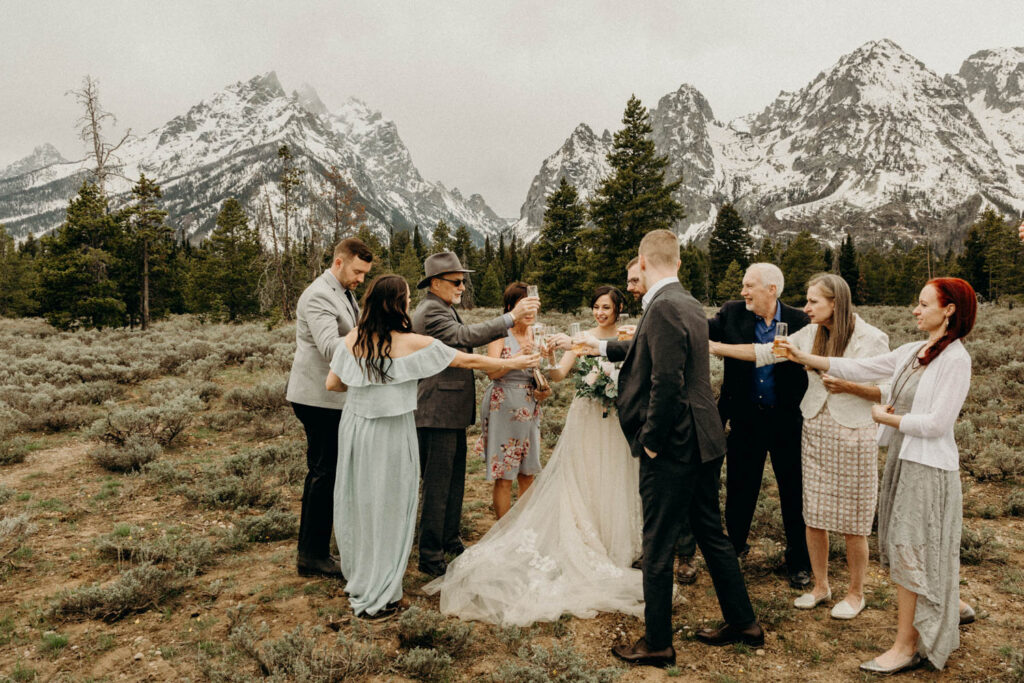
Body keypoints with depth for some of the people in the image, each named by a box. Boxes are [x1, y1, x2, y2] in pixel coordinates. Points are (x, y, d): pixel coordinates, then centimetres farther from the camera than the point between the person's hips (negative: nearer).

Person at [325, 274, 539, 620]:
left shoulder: (352, 339, -3)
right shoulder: (411, 343, -14)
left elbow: (332, 384, 2)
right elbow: (469, 361, -8)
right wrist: (513, 363, 4)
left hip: (355, 428, 5)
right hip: (390, 435, -5)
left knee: (358, 504, 19)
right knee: (386, 508, 7)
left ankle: (358, 581, 39)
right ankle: (377, 597, 18)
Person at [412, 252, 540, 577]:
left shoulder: (443, 309, 18)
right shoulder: (431, 311, -16)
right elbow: (464, 335, -30)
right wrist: (511, 317, -33)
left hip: (452, 413, 11)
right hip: (437, 414, -11)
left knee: (454, 481, 19)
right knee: (437, 486, -3)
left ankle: (450, 540, 33)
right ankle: (430, 556, 7)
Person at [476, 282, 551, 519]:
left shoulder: (536, 334, 9)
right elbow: (492, 372, -19)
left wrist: (544, 391, -1)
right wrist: (521, 354, -27)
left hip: (529, 409, 6)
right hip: (503, 408, -6)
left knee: (527, 474, 14)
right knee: (504, 478, -1)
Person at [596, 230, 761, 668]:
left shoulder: (663, 307, -19)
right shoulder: (689, 304, 10)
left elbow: (667, 383, -26)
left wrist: (651, 441, -15)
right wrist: (605, 348, 38)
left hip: (672, 450, -9)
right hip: (704, 443, 9)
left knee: (658, 548, 5)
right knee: (711, 535, 21)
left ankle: (657, 644, 20)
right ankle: (743, 623, 35)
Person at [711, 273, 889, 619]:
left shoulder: (871, 338, -10)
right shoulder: (810, 334, 3)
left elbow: (886, 392, -7)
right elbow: (764, 352, 2)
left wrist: (848, 386, -23)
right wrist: (713, 347, -2)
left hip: (853, 435, -5)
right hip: (815, 432, 5)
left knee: (852, 521, 5)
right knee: (813, 515, 10)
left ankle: (856, 593, 25)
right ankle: (820, 585, 28)